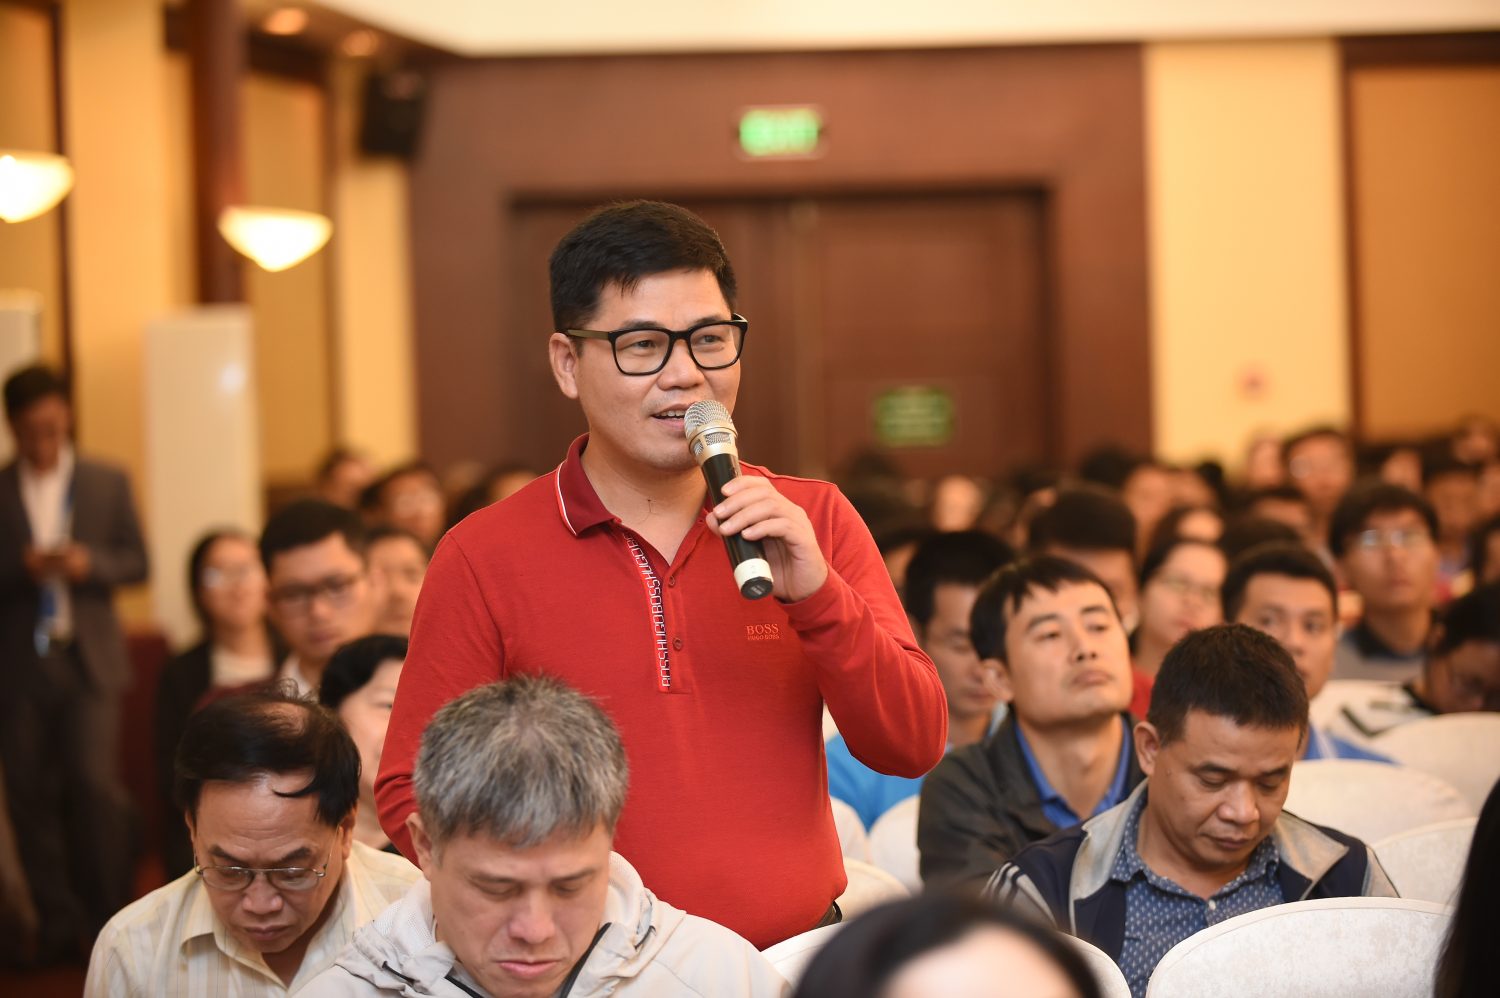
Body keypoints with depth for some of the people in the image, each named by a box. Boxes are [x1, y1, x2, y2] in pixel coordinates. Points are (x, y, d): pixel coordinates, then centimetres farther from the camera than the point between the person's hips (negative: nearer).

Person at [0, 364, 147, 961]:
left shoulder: (108, 483, 8)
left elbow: (135, 562, 7)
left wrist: (91, 563, -11)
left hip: (89, 661, -1)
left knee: (95, 782, -12)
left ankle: (110, 917, 0)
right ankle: (59, 927, 12)